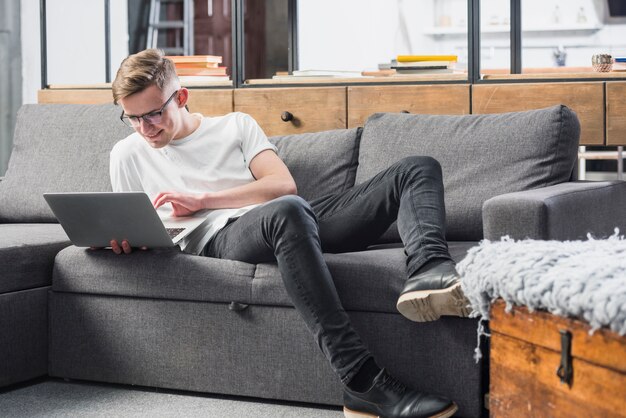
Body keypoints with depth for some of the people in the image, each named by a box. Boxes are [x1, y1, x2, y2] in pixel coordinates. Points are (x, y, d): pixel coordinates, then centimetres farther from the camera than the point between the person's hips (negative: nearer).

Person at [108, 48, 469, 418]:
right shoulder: (128, 155, 23)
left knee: (419, 169, -10)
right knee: (288, 211, -44)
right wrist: (121, 239, 0)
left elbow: (284, 184, 7)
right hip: (223, 238, -4)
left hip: (299, 222, 4)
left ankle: (428, 271, -45)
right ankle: (364, 383, -55)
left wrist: (201, 200, -3)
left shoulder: (236, 125, 22)